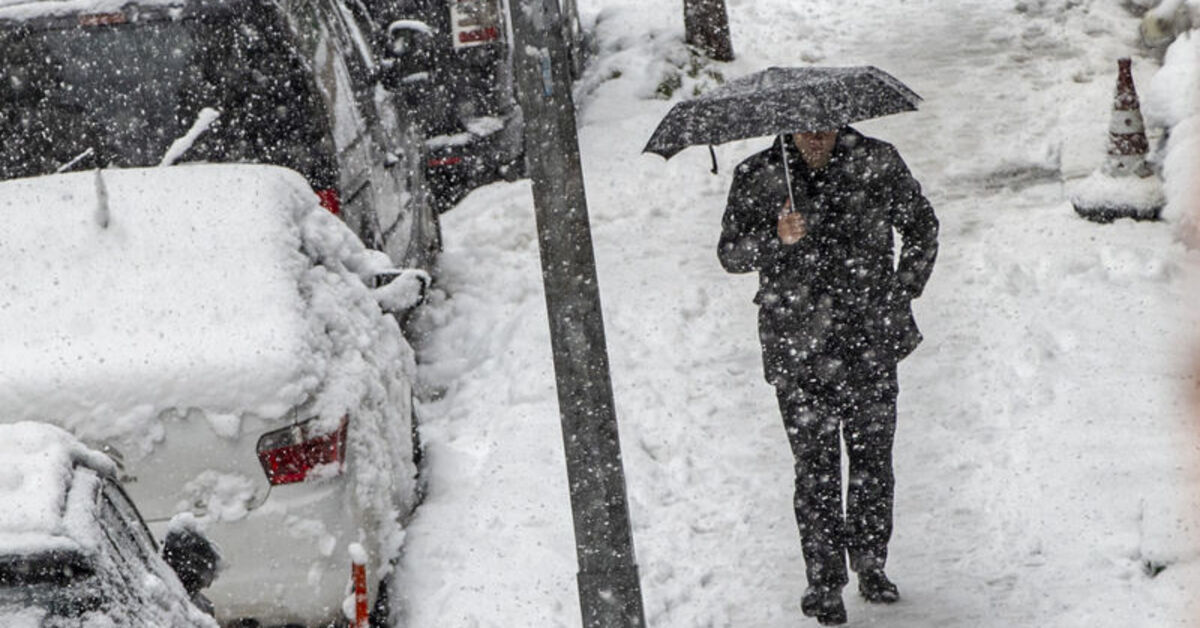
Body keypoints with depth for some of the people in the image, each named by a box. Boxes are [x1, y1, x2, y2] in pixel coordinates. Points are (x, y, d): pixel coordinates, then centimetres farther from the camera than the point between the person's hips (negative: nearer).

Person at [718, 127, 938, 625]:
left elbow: (922, 227, 14)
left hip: (871, 342, 1)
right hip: (798, 351, -1)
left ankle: (871, 566, 27)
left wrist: (902, 294, 8)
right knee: (815, 469, 0)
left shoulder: (877, 162, 0)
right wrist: (776, 239, -22)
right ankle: (824, 582, 12)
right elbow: (729, 253, -3)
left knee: (873, 461, 9)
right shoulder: (756, 178, -2)